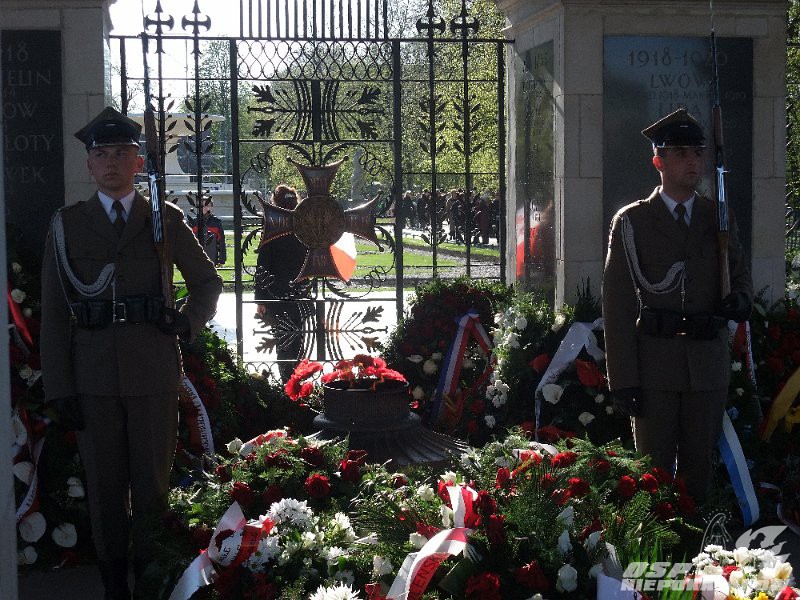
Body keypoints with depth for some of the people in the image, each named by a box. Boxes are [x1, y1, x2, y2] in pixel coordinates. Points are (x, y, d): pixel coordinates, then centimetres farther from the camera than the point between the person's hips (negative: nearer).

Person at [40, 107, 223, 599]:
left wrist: (187, 323, -1)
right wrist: (59, 387, -2)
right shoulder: (67, 224, 7)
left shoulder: (166, 220, 7)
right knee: (105, 484, 6)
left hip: (154, 371, 0)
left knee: (153, 481, 3)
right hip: (92, 373, 1)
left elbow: (209, 284, 18)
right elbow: (54, 313, 4)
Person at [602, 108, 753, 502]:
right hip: (654, 363, -3)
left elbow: (740, 273, 23)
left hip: (709, 363, 3)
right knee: (654, 469, 1)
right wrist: (623, 378, -9)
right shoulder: (631, 222, 1)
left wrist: (741, 299, -5)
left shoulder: (719, 219, 13)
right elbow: (617, 303, -3)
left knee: (700, 468, 9)